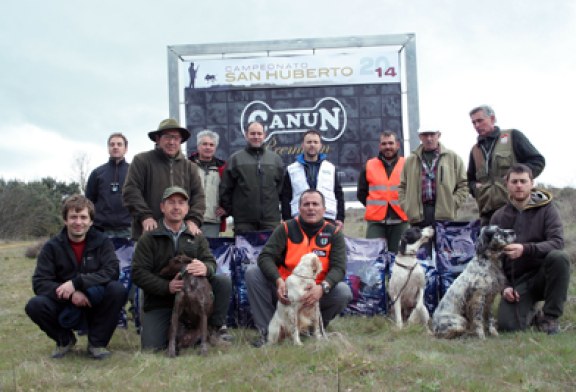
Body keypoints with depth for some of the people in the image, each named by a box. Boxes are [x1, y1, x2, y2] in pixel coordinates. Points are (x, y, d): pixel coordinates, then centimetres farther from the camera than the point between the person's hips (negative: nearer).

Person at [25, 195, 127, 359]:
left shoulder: (102, 242, -4)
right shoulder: (52, 247, -3)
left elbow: (111, 271, -18)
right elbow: (39, 283, -10)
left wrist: (76, 283, -28)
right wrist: (70, 295, -27)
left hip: (96, 308, -1)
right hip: (65, 309, 1)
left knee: (118, 289, -29)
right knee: (34, 305, -27)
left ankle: (97, 342, -7)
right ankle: (65, 340, 5)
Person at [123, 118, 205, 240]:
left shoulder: (189, 166, 17)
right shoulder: (141, 161, 6)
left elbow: (198, 196, 12)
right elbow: (131, 191, -2)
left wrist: (193, 220, -6)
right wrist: (145, 216, -13)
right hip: (149, 232, -3)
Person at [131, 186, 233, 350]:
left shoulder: (197, 237, 9)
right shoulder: (149, 238, -1)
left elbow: (211, 262, -2)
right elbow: (138, 273, -10)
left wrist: (206, 268, -29)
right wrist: (167, 286, -25)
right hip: (158, 302, -2)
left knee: (224, 281, -19)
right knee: (151, 347, -19)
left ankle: (213, 330, -2)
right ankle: (173, 330, 16)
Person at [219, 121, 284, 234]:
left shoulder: (275, 158, 11)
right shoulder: (235, 159, 3)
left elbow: (283, 187, 12)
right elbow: (225, 189, 5)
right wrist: (229, 210, 4)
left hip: (271, 219, 2)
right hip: (244, 221, -2)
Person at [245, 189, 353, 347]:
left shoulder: (333, 233, -2)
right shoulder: (286, 229, -2)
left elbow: (339, 267, -11)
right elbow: (265, 257, -11)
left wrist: (322, 287, -32)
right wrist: (278, 281, -30)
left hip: (316, 292, 0)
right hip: (285, 290, 1)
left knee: (344, 292, -28)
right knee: (252, 273, -19)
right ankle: (268, 330, -10)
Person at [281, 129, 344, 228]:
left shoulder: (330, 168, 16)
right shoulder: (291, 170, 12)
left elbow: (338, 194, 14)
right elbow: (285, 198, 9)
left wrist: (340, 218, 4)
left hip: (328, 220, 1)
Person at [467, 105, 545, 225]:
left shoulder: (512, 136, 6)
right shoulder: (475, 150, 21)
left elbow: (538, 161, 3)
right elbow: (470, 179, 30)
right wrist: (475, 187, 7)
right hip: (488, 212, 5)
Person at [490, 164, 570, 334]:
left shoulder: (546, 208, -2)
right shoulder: (498, 217, 5)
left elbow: (557, 242, -17)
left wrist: (525, 249, -32)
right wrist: (504, 286, -7)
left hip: (542, 274, -1)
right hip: (515, 281, 1)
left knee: (559, 257, -34)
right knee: (507, 325, -24)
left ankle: (550, 316, -15)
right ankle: (531, 316, 15)